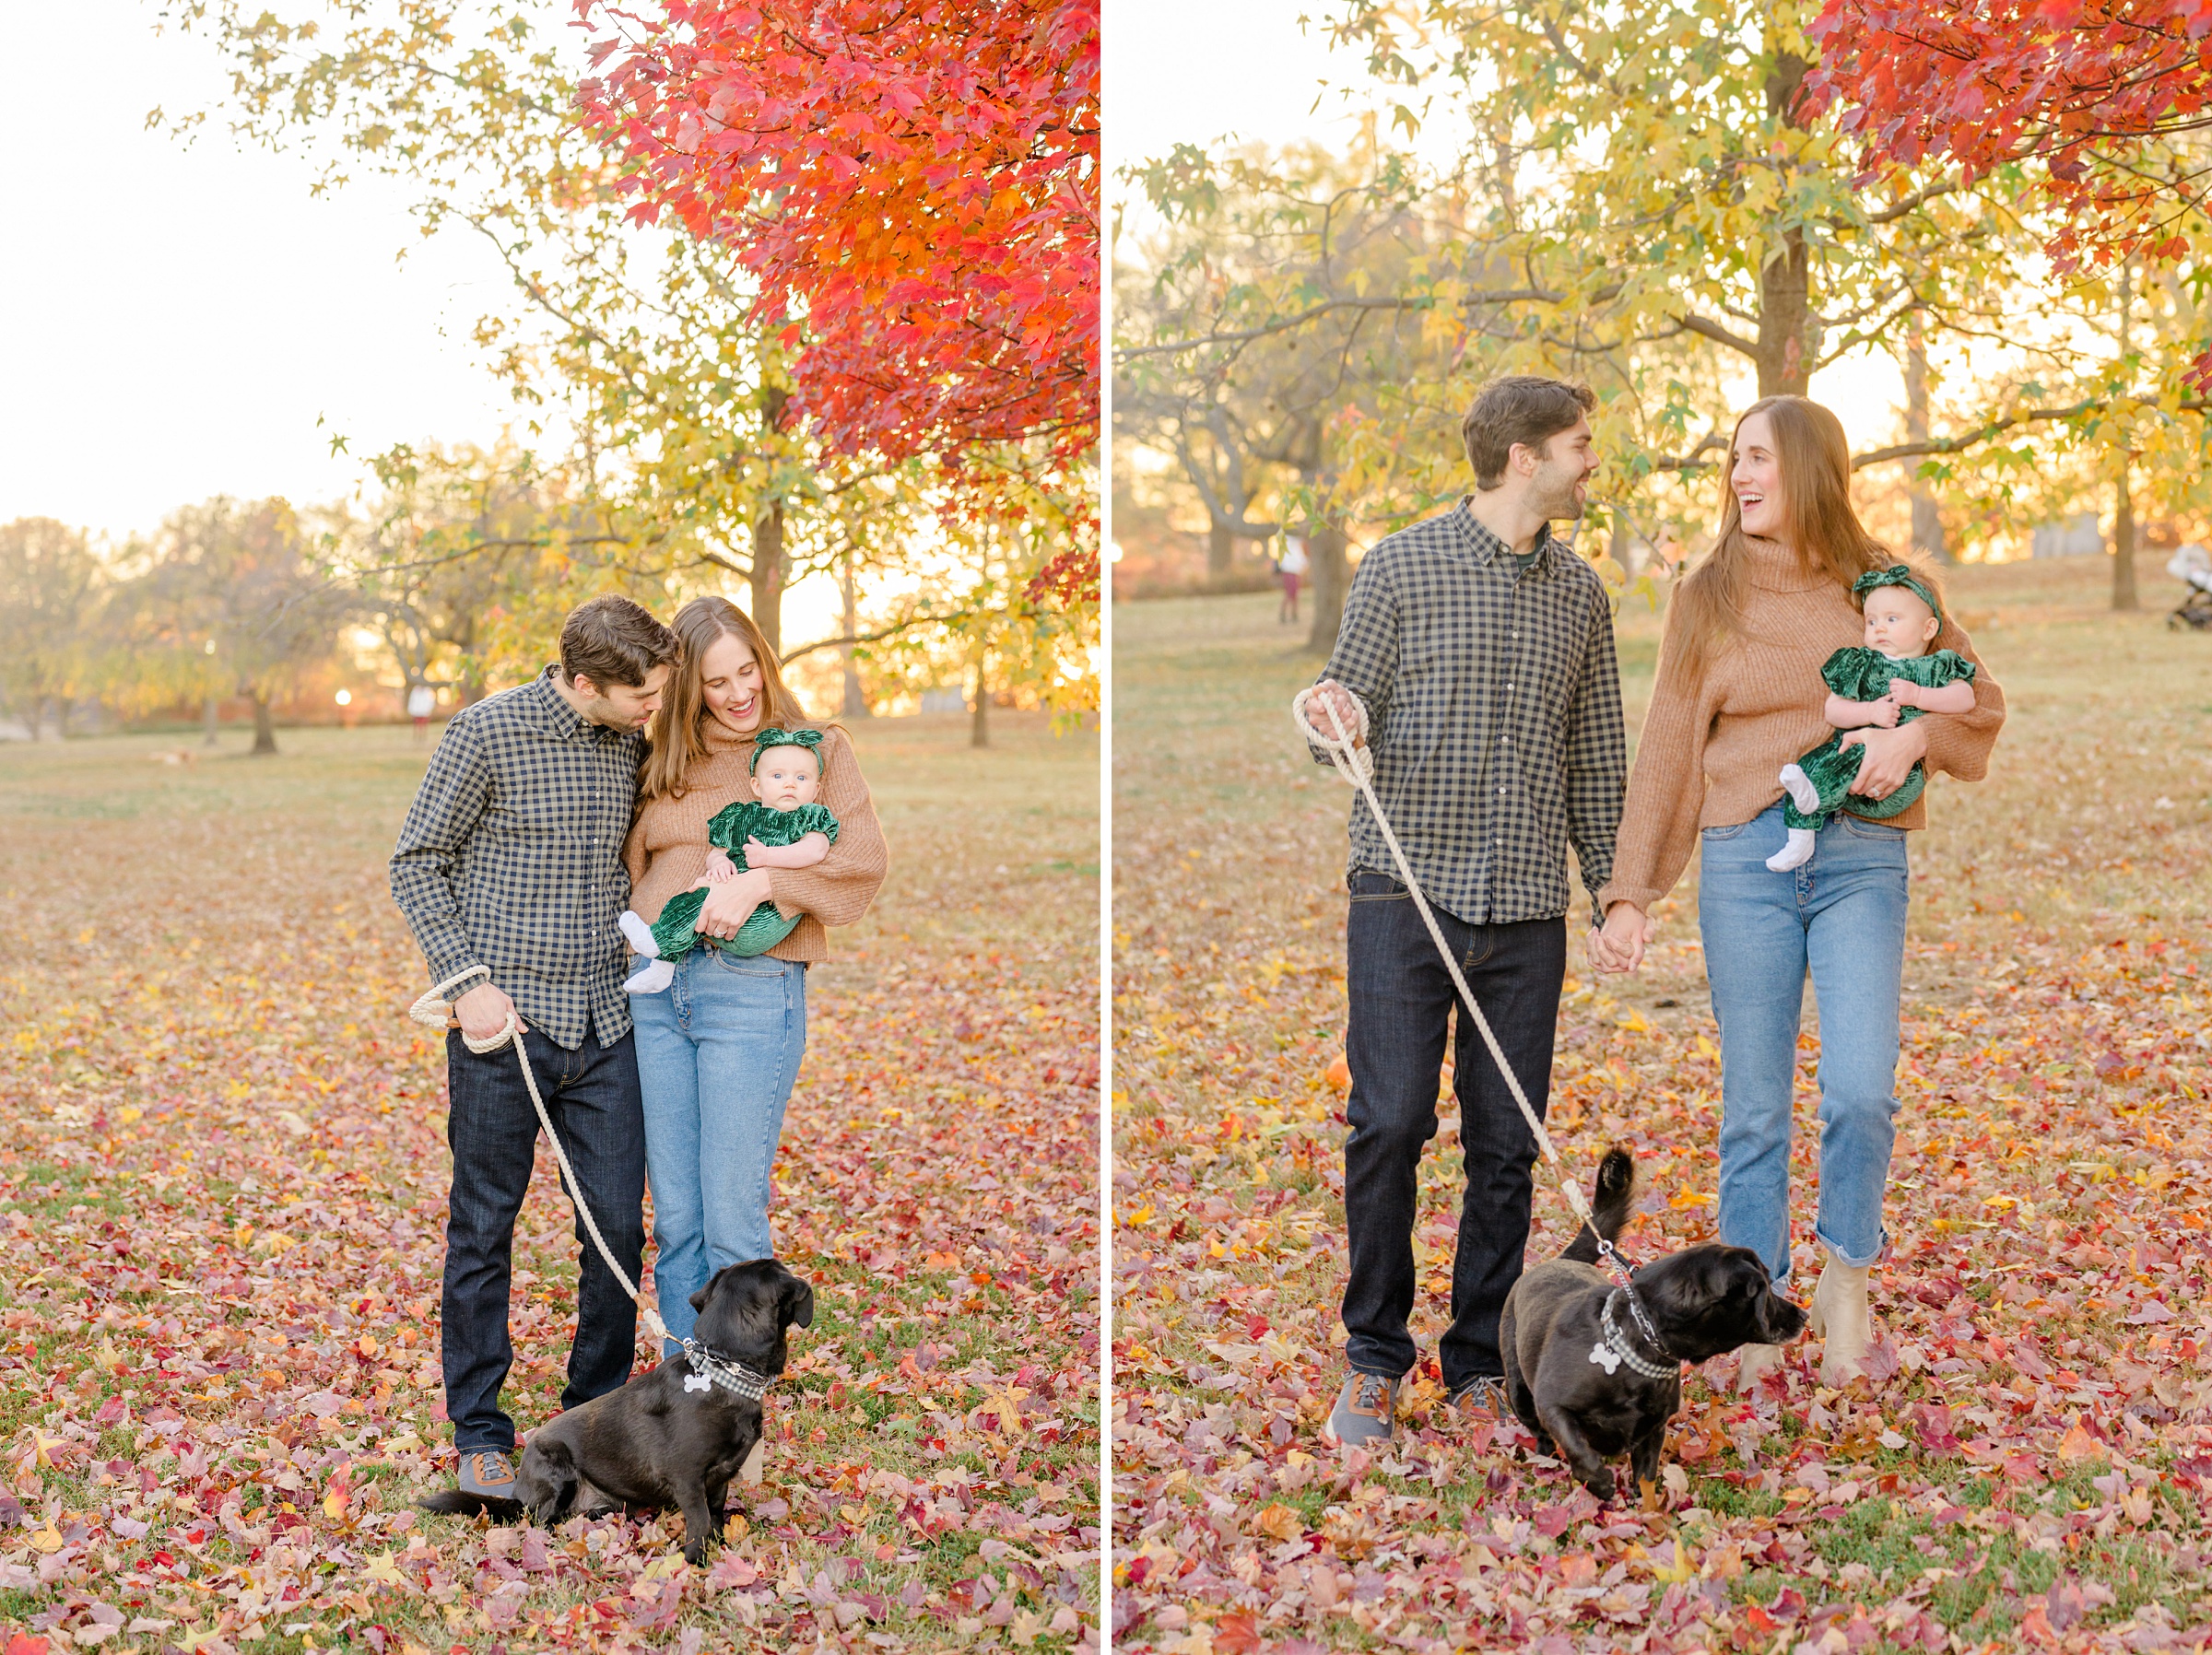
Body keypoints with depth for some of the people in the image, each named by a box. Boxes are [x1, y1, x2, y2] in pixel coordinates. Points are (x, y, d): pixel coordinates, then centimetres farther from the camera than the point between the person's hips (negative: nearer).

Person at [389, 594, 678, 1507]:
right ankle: (480, 1434, 17)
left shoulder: (634, 745, 6)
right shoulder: (488, 731, -10)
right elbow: (417, 864, -3)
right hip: (506, 1022, -4)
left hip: (606, 1021, 4)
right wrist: (465, 980, -11)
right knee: (484, 1228, 5)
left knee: (617, 1226, 4)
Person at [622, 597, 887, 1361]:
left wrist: (763, 881, -19)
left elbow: (864, 862, -7)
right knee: (675, 1219, 7)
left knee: (732, 1224, -6)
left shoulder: (820, 749, 5)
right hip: (658, 986, 4)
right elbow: (633, 863, 26)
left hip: (752, 989, -4)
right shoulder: (668, 764, 17)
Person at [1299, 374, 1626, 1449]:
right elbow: (1343, 732, 3)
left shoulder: (1581, 594, 13)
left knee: (1507, 1147, 4)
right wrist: (1329, 716, -20)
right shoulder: (1400, 566, 1)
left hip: (1527, 913, 3)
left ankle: (1480, 1366, 16)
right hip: (1406, 890, -3)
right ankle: (1375, 1359, 8)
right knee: (1389, 1125, -7)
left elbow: (1597, 760, 18)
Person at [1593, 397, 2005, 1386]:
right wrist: (1630, 892, 2)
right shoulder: (1709, 597, 7)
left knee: (1861, 1089, -10)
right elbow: (1668, 749, 7)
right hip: (1745, 857, 0)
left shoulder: (1881, 586, 7)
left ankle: (1846, 1283, 13)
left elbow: (1981, 701, 13)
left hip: (1862, 857, 0)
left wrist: (1916, 732, -9)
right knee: (1754, 1104, 2)